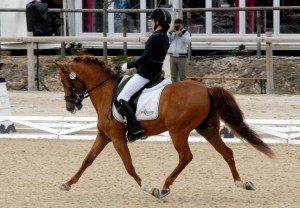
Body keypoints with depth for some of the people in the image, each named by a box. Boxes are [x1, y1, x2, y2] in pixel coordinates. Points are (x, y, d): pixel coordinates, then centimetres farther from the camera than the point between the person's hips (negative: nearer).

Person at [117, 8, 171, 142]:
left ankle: (135, 129, -20)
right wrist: (134, 66, 15)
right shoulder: (165, 38, 10)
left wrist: (128, 65, -7)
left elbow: (144, 59, -21)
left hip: (145, 74, -10)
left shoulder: (155, 38, -19)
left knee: (122, 98, -10)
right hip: (156, 73, 10)